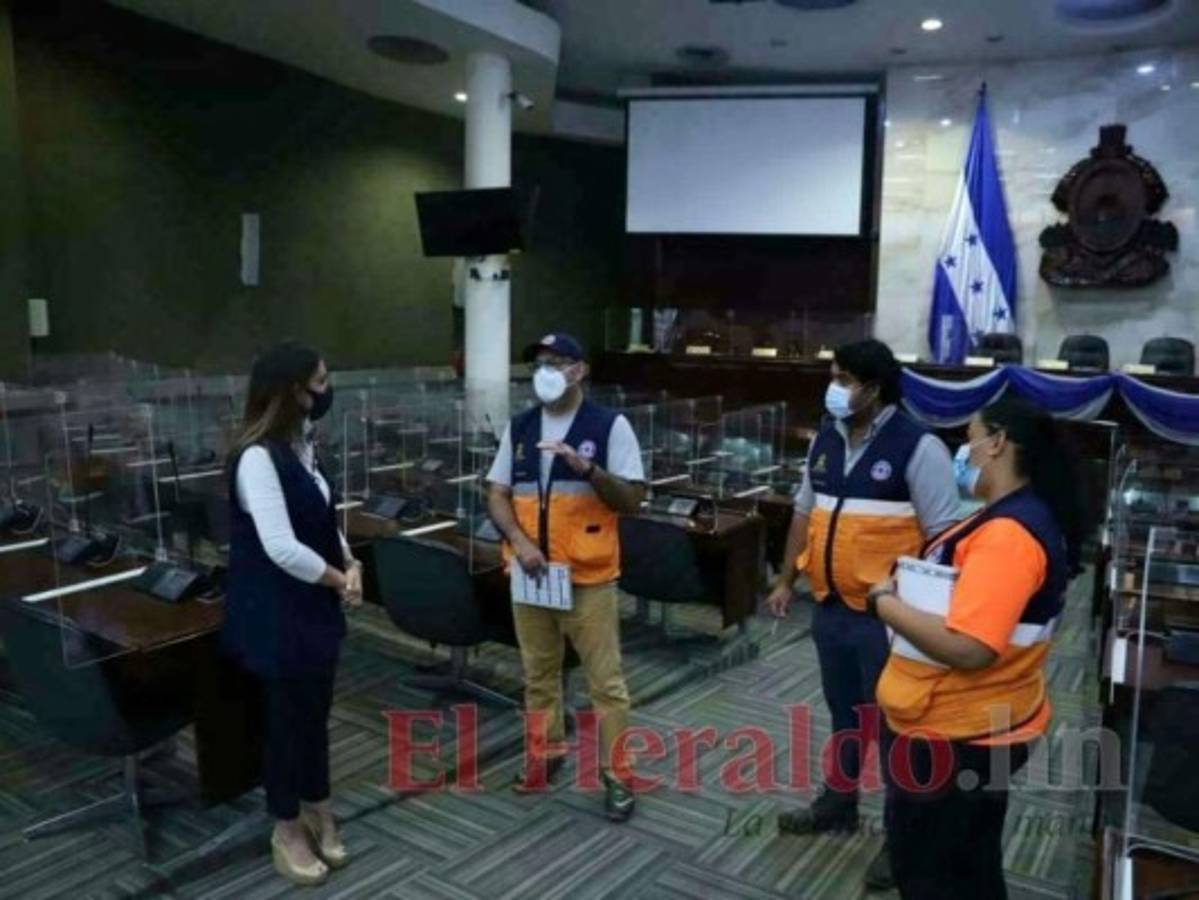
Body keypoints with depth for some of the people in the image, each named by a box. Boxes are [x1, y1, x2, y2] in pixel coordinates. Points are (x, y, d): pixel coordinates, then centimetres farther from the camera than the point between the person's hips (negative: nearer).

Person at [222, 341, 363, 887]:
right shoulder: (258, 457, -24)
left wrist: (349, 563, -4)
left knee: (316, 711, 18)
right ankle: (288, 831, 28)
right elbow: (282, 549, -29)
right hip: (276, 614, -8)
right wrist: (341, 578, -15)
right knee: (287, 718, 8)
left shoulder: (302, 445, 6)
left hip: (314, 607, 8)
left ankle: (318, 813, 36)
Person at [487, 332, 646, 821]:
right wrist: (519, 541, -11)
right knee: (538, 672, 17)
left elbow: (632, 499, -9)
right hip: (530, 573, 5)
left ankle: (616, 773, 15)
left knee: (605, 680, 3)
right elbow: (497, 494, 7)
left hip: (589, 577, -4)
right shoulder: (518, 428, 7)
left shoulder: (610, 426, -6)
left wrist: (588, 469, -25)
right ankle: (547, 751, 36)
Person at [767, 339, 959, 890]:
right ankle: (838, 804, 42)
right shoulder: (826, 440, 6)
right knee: (843, 713, 22)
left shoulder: (917, 447, -15)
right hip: (831, 607, 6)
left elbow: (944, 534, -14)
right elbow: (805, 512, 14)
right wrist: (786, 580, 15)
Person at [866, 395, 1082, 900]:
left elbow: (968, 648, -33)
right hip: (979, 726, 10)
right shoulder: (1026, 515, 7)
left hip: (954, 734, -10)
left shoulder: (1007, 533, -27)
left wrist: (886, 603, -21)